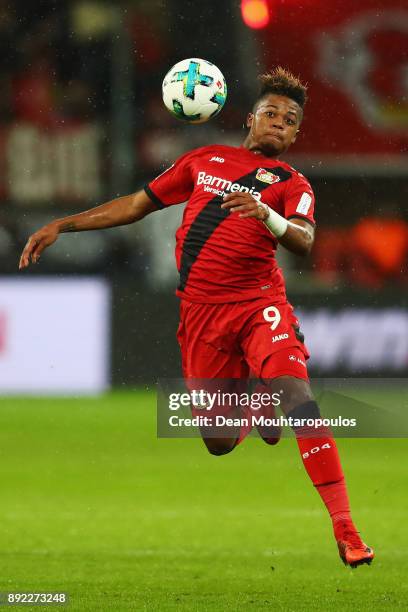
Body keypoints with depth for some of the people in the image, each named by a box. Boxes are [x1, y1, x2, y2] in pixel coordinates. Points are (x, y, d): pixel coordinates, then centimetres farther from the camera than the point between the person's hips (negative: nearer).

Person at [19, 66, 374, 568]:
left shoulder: (291, 184, 6)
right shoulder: (205, 160, 15)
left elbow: (303, 241, -14)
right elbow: (138, 204, 21)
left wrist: (267, 215, -35)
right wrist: (61, 226, 18)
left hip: (259, 303, -3)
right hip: (200, 311, 3)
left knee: (298, 398, -25)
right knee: (217, 442, 2)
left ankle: (344, 529, -27)